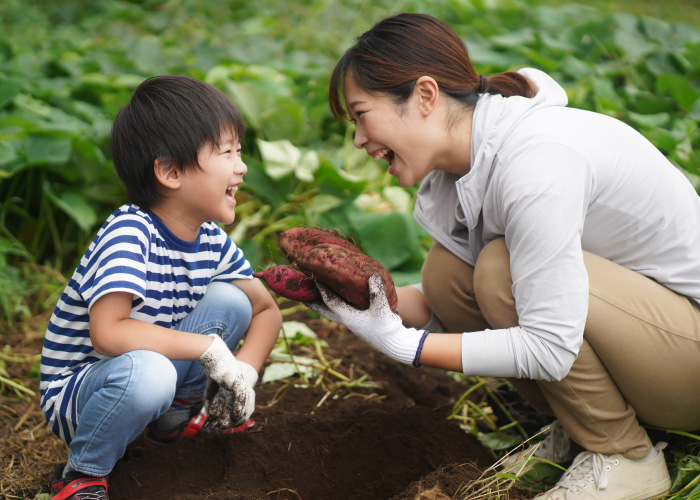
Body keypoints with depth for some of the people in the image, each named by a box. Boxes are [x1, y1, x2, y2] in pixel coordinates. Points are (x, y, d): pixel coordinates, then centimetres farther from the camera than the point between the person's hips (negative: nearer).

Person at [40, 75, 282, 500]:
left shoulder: (213, 242, -4)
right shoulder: (129, 234, -27)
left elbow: (267, 311, 7)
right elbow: (107, 333, -40)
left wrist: (243, 371, -13)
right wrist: (210, 348, -33)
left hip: (159, 367, 6)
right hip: (76, 391, -6)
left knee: (229, 298, -10)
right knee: (144, 371, -40)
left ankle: (176, 413, 10)